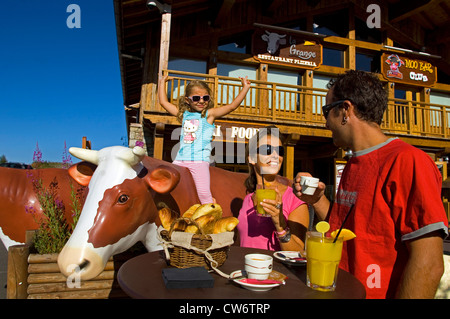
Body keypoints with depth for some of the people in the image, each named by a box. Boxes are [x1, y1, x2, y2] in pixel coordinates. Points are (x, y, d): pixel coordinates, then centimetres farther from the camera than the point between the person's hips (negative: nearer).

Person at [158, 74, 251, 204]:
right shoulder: (183, 114, 15)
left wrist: (245, 88, -4)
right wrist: (162, 83, 31)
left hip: (200, 161, -4)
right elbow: (164, 102, 23)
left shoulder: (209, 114, 4)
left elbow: (232, 106, -4)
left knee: (204, 194, -11)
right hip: (180, 160, 5)